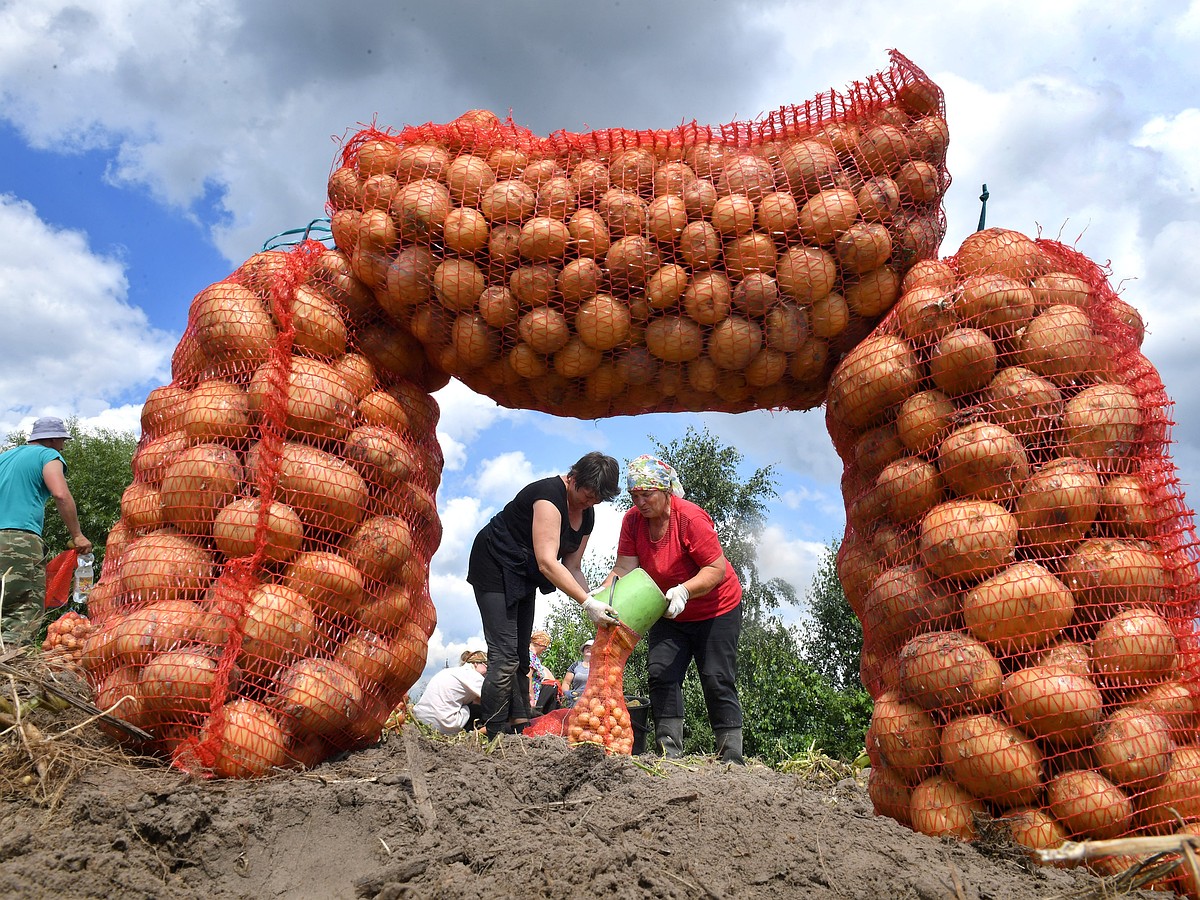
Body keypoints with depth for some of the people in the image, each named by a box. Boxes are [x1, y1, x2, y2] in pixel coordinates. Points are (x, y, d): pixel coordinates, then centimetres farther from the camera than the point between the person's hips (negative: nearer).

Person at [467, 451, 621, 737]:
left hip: (524, 576, 9)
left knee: (521, 657, 9)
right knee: (505, 656, -15)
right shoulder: (550, 494, -27)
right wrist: (587, 603, -37)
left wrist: (596, 604, -15)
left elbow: (571, 567, 0)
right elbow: (547, 562, -34)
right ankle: (495, 737, -11)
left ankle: (520, 730, 13)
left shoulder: (587, 515, 0)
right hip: (495, 568, -9)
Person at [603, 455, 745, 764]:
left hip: (716, 610, -6)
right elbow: (624, 567, -15)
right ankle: (670, 754, 2)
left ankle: (732, 759, 0)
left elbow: (717, 569, -27)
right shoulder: (633, 520, -9)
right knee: (660, 674, -2)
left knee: (717, 681, -6)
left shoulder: (691, 518, -26)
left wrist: (684, 591, -42)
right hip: (669, 614, 6)